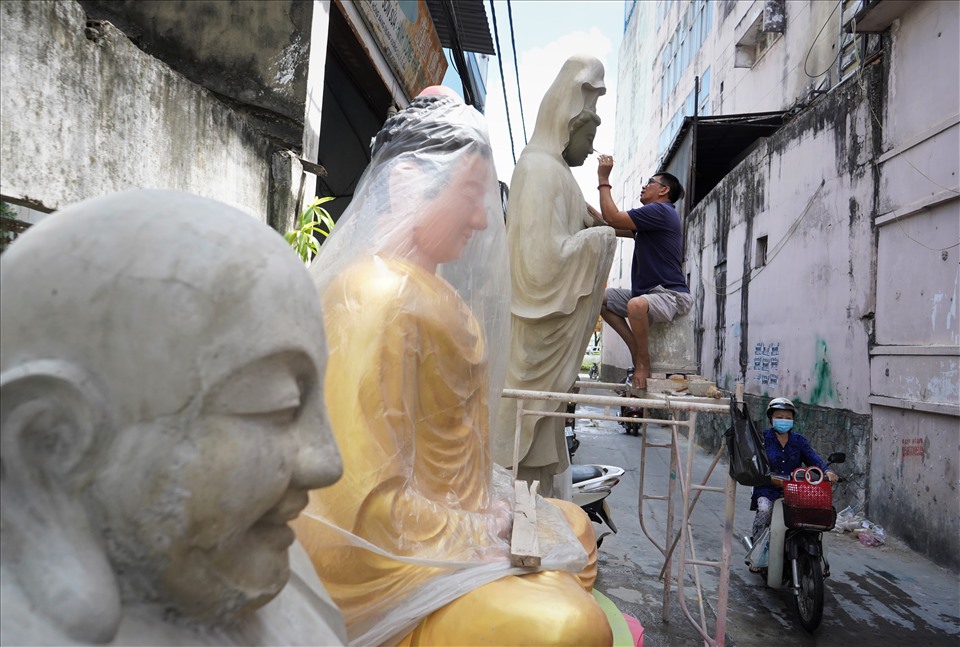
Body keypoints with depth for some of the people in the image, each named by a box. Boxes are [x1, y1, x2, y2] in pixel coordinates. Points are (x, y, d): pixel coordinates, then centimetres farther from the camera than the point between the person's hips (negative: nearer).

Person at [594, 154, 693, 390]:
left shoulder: (660, 211, -11)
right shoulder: (650, 219, 21)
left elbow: (613, 218, -18)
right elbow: (612, 227, 23)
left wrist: (604, 179, -8)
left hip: (671, 295, -11)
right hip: (648, 292, 11)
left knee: (636, 305, -40)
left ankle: (643, 363, -18)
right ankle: (637, 349, 2)